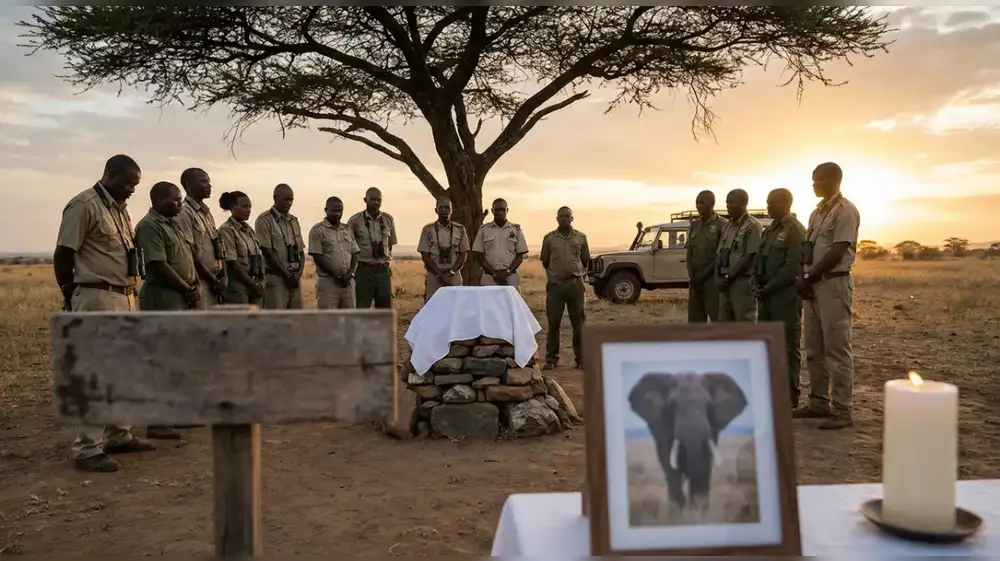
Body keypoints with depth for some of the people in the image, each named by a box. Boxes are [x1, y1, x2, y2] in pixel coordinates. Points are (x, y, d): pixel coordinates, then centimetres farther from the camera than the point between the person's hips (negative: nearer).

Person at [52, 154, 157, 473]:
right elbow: (62, 256, -11)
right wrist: (72, 300, -2)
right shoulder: (83, 205, -11)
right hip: (97, 299, -9)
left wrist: (131, 293, 13)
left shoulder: (119, 208, 15)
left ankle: (118, 435, 26)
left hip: (124, 298, 9)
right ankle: (87, 450, 1)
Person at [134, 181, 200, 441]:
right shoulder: (149, 226, -12)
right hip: (162, 298, -10)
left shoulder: (174, 224, 17)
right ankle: (155, 422, -2)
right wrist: (187, 289, -10)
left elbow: (188, 258, 20)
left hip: (182, 299, 10)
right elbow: (159, 266, -18)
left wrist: (195, 286, 4)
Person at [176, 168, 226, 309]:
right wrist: (214, 280, -9)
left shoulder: (207, 213, 16)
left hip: (215, 283, 8)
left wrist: (223, 278, 3)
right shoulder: (184, 213, -10)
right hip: (200, 283, -8)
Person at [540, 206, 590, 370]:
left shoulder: (581, 237, 6)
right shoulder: (549, 238, 4)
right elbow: (545, 261, 12)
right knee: (553, 323, 1)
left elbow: (585, 260, 14)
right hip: (555, 284, 0)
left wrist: (577, 272, 11)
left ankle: (581, 358, 11)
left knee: (578, 322, 4)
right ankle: (551, 359, 8)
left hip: (575, 283, 1)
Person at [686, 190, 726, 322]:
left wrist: (704, 274, -13)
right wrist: (692, 275, 0)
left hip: (713, 279, -7)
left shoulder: (722, 225, -6)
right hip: (695, 280, 7)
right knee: (694, 319, 9)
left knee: (718, 319, -7)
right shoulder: (695, 224, 14)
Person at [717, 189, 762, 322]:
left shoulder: (752, 226, -8)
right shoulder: (727, 226, 16)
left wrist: (729, 278, -13)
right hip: (725, 283, 8)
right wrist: (721, 277, 1)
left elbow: (750, 257, -14)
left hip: (743, 282, -8)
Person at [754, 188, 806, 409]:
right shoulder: (769, 230, 18)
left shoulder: (796, 230, -8)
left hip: (785, 296, -8)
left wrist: (768, 288, -15)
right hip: (766, 296, 8)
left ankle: (790, 396, 4)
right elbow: (759, 261, 20)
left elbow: (792, 267, -17)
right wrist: (758, 287, 4)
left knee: (788, 347, -3)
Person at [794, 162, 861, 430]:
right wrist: (803, 278, -1)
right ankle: (819, 402, 20)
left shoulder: (846, 211, -9)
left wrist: (808, 278, -12)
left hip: (834, 284, -9)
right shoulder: (817, 212, 17)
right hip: (814, 285, 9)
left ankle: (842, 411, -1)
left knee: (837, 349, -6)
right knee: (814, 349, 12)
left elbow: (838, 252, -15)